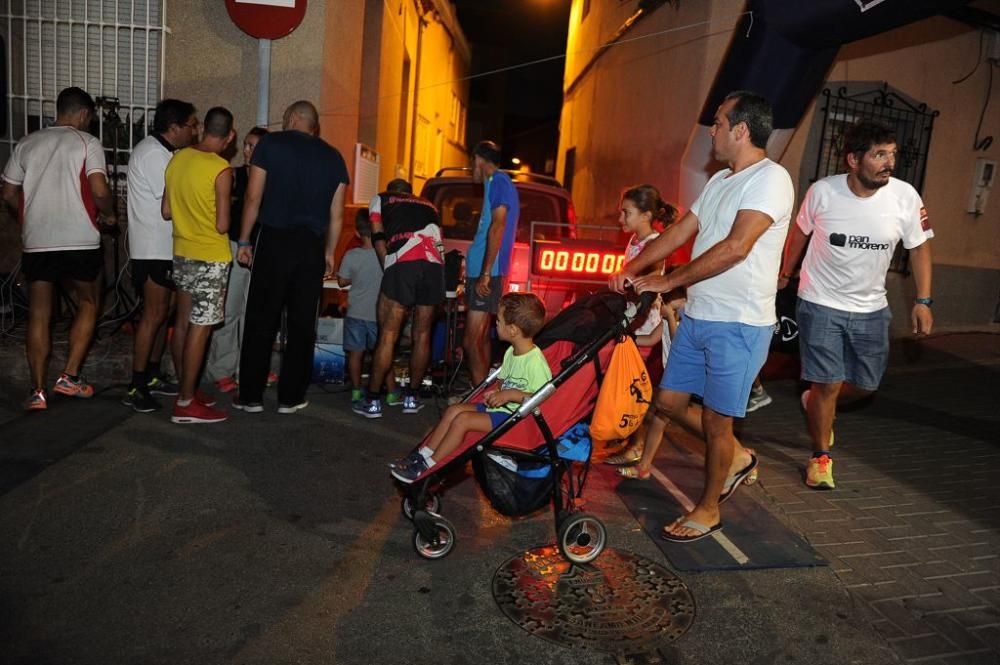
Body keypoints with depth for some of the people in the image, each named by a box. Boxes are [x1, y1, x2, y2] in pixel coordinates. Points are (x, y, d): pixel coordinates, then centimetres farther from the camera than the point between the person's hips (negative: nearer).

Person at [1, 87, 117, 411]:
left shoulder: (27, 143, 11)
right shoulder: (87, 143, -2)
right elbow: (100, 191, -14)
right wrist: (109, 214, 5)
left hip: (36, 243, 3)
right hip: (79, 242, -3)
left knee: (39, 315, 8)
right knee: (88, 304, 16)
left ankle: (37, 392, 8)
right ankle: (69, 377, 10)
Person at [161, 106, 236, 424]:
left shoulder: (176, 159, 4)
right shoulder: (221, 169, -17)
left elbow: (167, 211, 8)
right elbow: (222, 226, -16)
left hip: (182, 252, 7)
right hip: (210, 258, -7)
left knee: (184, 322, 14)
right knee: (200, 328, -3)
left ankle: (185, 389, 25)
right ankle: (186, 403, 2)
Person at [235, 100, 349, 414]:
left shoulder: (270, 143, 3)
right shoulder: (333, 157, 11)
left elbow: (253, 197, -2)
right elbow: (336, 214, 8)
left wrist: (244, 241, 4)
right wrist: (329, 252, 15)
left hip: (274, 239, -2)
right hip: (312, 246, 2)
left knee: (261, 320, 4)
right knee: (302, 324, 7)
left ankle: (251, 396, 9)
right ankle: (290, 397, 11)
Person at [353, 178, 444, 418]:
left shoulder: (380, 199, 27)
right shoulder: (429, 205, 36)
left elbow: (379, 238, 14)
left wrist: (388, 269, 18)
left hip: (403, 263, -3)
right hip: (435, 265, 4)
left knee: (388, 335, -1)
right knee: (421, 335, 10)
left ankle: (372, 401, 2)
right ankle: (412, 398, 17)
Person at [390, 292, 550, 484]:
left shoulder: (536, 363, -23)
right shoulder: (511, 352, 6)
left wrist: (511, 394, -26)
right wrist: (498, 393, -4)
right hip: (503, 407, 10)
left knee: (462, 420, -19)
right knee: (454, 410, 1)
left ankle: (427, 467, -7)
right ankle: (422, 454, 6)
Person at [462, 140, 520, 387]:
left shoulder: (498, 180, -10)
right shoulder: (499, 182, 20)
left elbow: (497, 227, -20)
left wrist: (485, 273, -24)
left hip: (485, 273, -10)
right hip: (482, 270, 10)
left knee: (471, 341, -12)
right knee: (481, 338, 14)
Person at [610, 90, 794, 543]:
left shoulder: (770, 179, -14)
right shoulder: (719, 181, 15)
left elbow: (735, 248, -25)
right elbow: (678, 232, 13)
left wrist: (667, 282, -21)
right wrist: (632, 269, 1)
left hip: (738, 325, -9)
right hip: (697, 318, 9)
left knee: (715, 420, 4)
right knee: (669, 401, 13)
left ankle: (708, 510, 24)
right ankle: (736, 456, 35)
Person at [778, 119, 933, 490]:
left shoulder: (905, 197, -11)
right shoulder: (823, 192, -14)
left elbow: (919, 248, 2)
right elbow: (799, 232, 4)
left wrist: (923, 300, -3)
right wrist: (785, 273, 15)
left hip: (871, 309, 3)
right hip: (820, 304, -3)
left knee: (866, 385, 13)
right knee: (828, 385, -2)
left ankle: (816, 403, 45)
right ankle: (821, 456, 20)